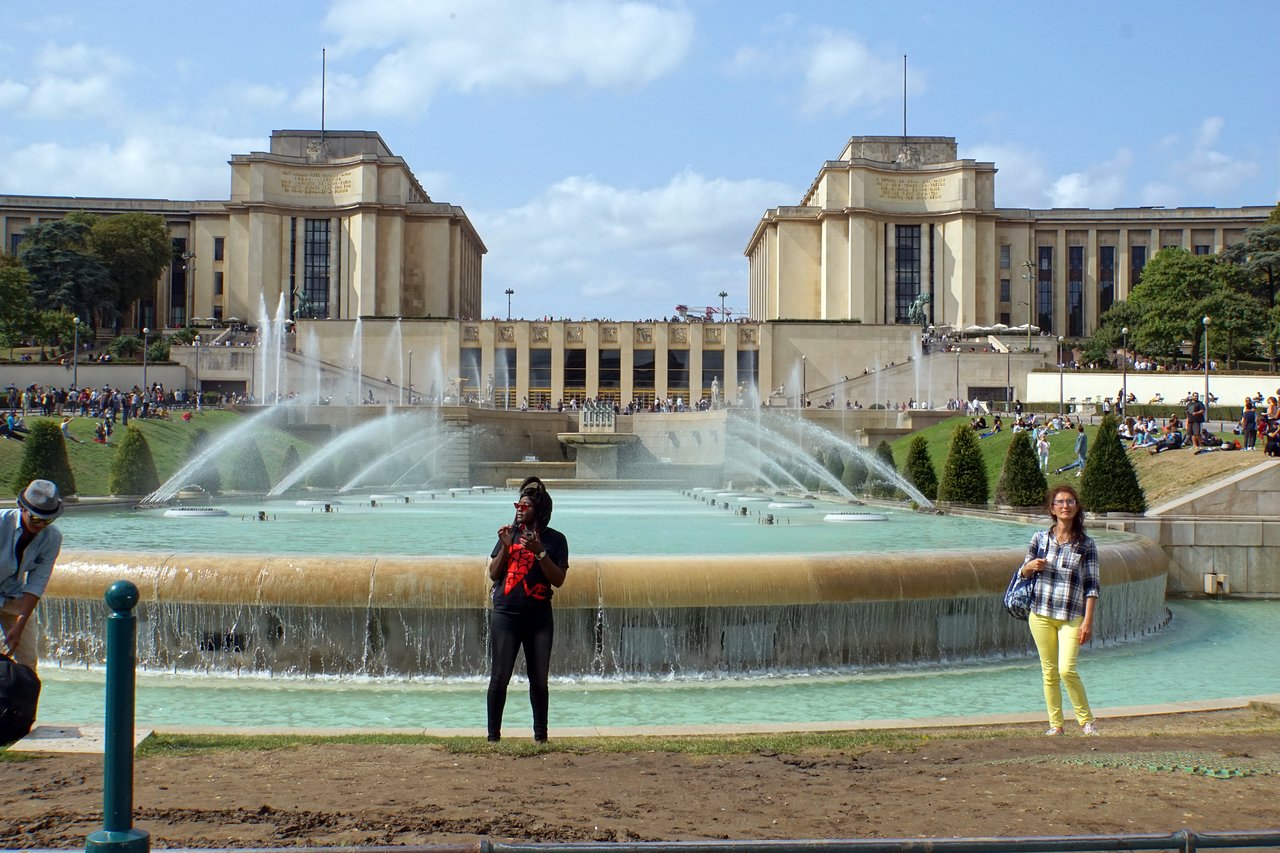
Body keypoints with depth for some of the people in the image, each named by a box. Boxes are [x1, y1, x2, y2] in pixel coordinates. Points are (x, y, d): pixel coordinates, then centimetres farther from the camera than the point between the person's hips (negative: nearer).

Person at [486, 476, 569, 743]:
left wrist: (539, 552, -15)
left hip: (539, 618, -1)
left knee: (539, 679, 4)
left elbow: (558, 579, -5)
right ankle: (493, 735, 5)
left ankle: (540, 735, 14)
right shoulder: (509, 534, 8)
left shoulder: (555, 540, 2)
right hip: (505, 615, 1)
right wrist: (506, 547, -7)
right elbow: (493, 574, 7)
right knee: (499, 678, -2)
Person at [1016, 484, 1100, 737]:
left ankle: (1086, 720, 4)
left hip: (1071, 617, -2)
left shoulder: (1086, 545, 0)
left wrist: (1088, 621, -8)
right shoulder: (1040, 538, 5)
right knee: (1049, 671, 6)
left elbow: (1091, 586, -1)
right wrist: (1031, 567, -10)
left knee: (1067, 670, -13)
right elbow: (1024, 573, 15)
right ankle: (1055, 724, 15)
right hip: (1041, 614, 3)